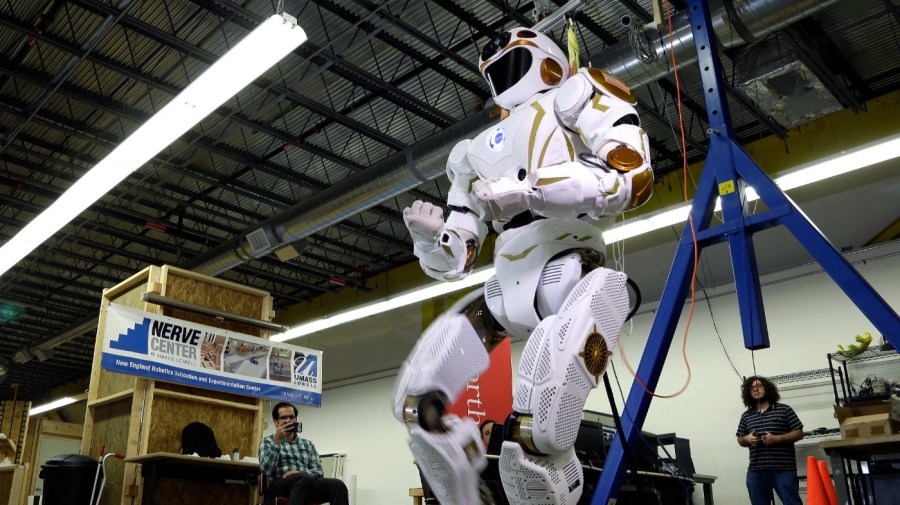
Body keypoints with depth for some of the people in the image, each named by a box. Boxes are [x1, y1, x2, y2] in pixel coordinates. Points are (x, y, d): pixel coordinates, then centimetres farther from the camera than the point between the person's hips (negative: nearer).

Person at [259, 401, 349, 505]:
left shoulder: (307, 444, 25)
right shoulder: (267, 441, 15)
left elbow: (318, 471, 11)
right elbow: (266, 470, -4)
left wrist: (300, 473, -10)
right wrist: (277, 440, -8)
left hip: (308, 485, 4)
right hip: (280, 486, -4)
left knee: (338, 485, -29)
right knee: (305, 478, -40)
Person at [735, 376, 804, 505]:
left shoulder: (784, 410, 4)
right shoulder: (746, 416, 14)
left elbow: (799, 433, 0)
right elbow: (740, 440, 19)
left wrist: (777, 438, -13)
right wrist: (747, 439, -4)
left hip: (783, 468, -4)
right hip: (755, 471, 4)